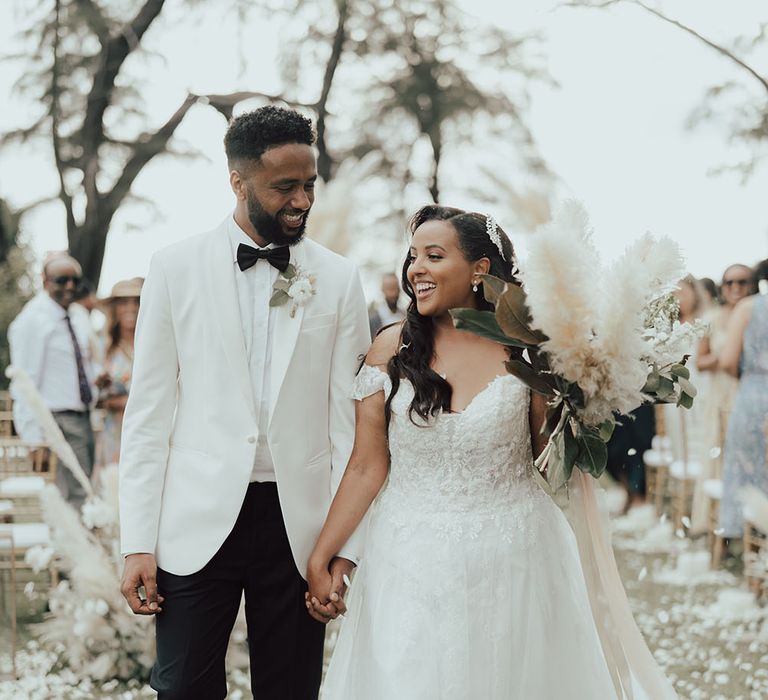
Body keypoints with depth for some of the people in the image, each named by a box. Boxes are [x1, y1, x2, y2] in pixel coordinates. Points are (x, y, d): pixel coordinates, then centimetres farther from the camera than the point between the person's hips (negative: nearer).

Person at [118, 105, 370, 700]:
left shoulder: (339, 279, 3)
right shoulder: (175, 269, 1)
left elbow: (348, 417, 3)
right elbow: (149, 410, 2)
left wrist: (347, 545, -2)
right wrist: (137, 542, -3)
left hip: (299, 523, 1)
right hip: (197, 521, -1)